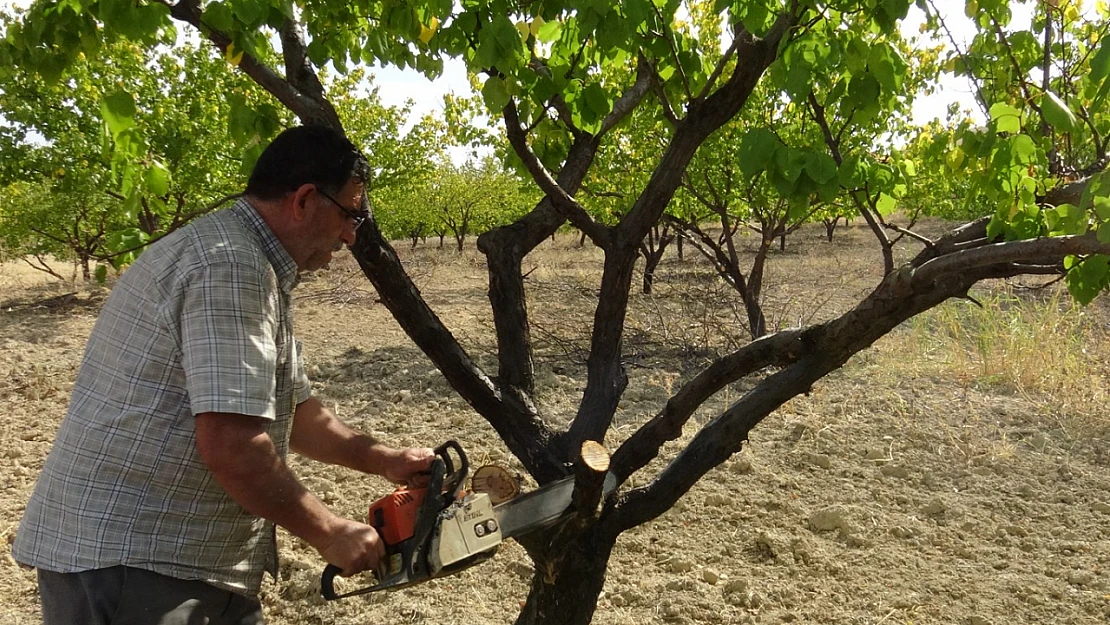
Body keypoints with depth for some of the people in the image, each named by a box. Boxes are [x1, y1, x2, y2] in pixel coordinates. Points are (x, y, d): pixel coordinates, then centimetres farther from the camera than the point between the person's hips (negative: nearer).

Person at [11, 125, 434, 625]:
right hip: (127, 565, -10)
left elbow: (290, 410, 21)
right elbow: (230, 446, -28)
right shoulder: (230, 266, -21)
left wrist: (385, 461, 18)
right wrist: (328, 534, -15)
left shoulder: (254, 266, 13)